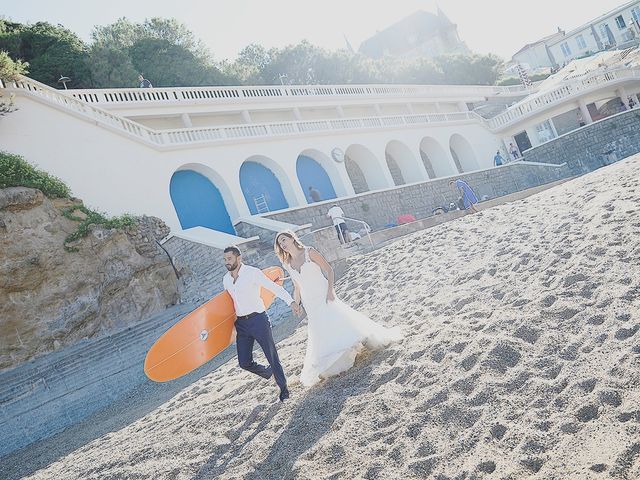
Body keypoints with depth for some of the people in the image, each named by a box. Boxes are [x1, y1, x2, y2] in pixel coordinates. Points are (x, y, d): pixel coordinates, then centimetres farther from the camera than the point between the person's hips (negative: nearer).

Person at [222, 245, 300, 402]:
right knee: (244, 363, 4)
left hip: (258, 320, -6)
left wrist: (291, 302, -27)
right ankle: (268, 372, 33)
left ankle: (283, 388, 17)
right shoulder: (226, 279, 10)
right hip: (241, 324, 6)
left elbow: (274, 287, -15)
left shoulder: (253, 273, -10)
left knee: (272, 356, 0)